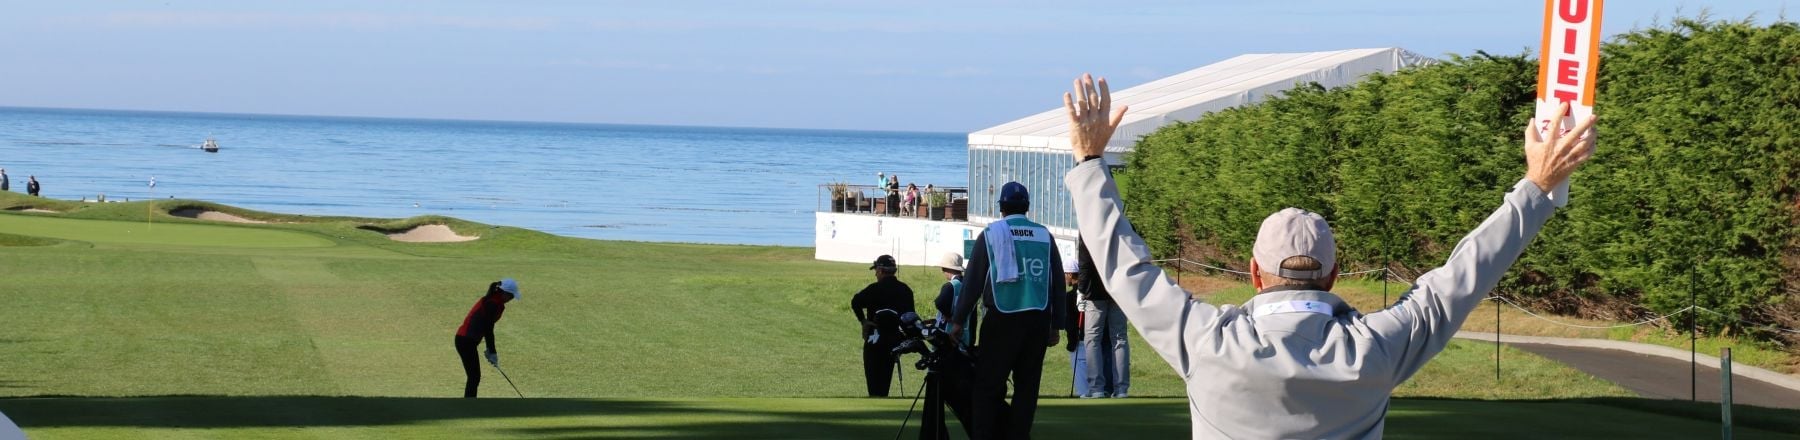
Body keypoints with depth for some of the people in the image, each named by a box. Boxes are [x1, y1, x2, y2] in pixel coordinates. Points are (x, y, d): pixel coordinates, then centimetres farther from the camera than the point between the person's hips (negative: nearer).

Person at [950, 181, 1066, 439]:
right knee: (1027, 387, 7)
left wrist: (958, 321, 5)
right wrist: (1055, 326, 15)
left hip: (1001, 321, -2)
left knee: (988, 385, 2)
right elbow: (1058, 284, 9)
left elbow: (973, 281, -1)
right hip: (1038, 321, 2)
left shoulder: (990, 234, 1)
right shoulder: (1044, 236, 8)